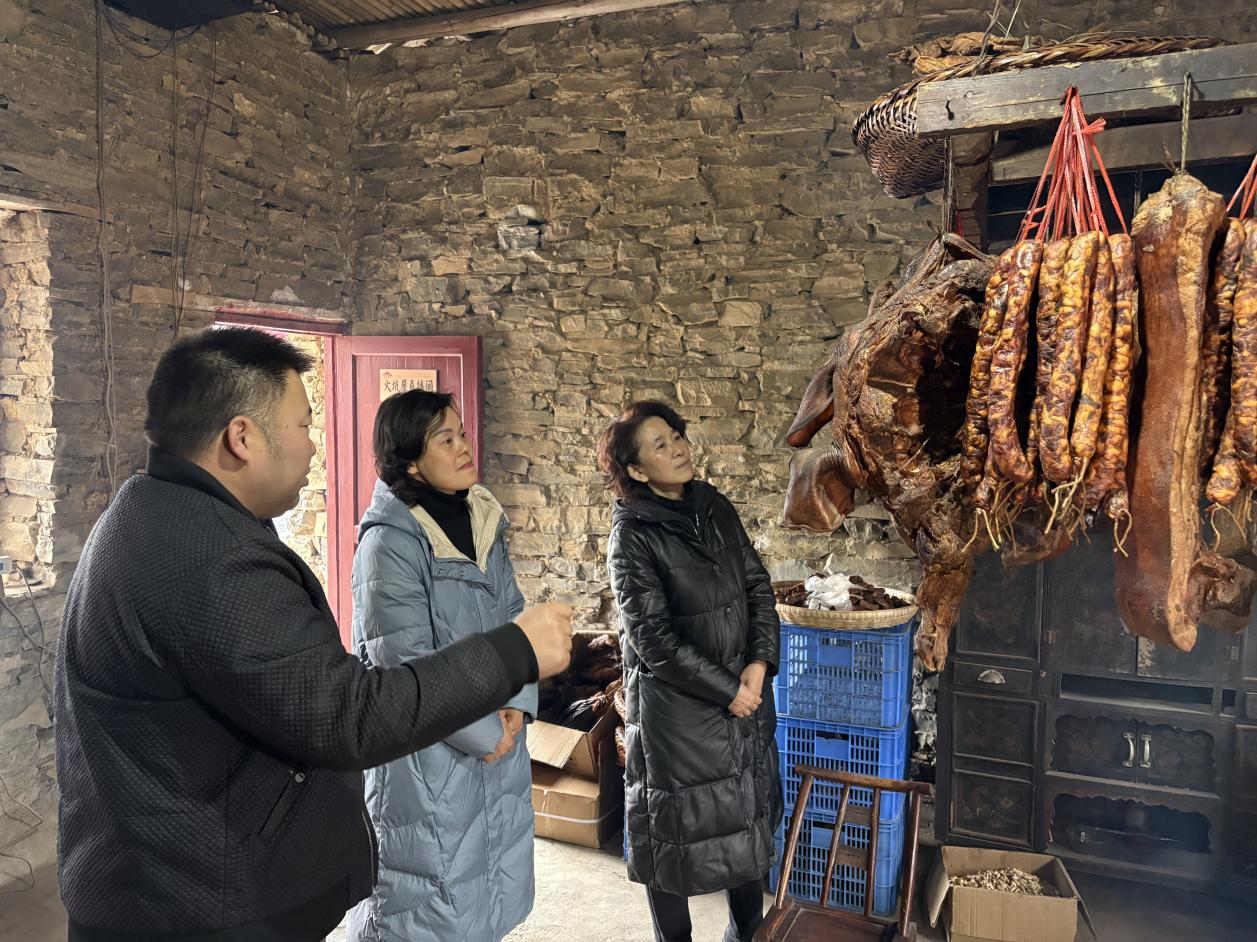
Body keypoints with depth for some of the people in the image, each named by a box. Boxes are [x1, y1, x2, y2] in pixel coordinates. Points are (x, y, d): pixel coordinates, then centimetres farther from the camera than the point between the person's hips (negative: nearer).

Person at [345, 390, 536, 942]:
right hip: (429, 756, -7)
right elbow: (406, 665, -20)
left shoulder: (482, 521, 4)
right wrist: (483, 731, -14)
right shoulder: (389, 542, -18)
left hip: (501, 744, 7)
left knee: (493, 893, 21)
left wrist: (518, 704, -6)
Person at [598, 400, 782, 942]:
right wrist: (726, 689, -15)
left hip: (747, 692, 6)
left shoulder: (715, 507, 2)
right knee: (677, 826, 10)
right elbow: (652, 637, -18)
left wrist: (760, 663, -9)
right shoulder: (632, 535, -16)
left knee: (749, 815, 19)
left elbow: (758, 585, 4)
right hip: (677, 705, -6)